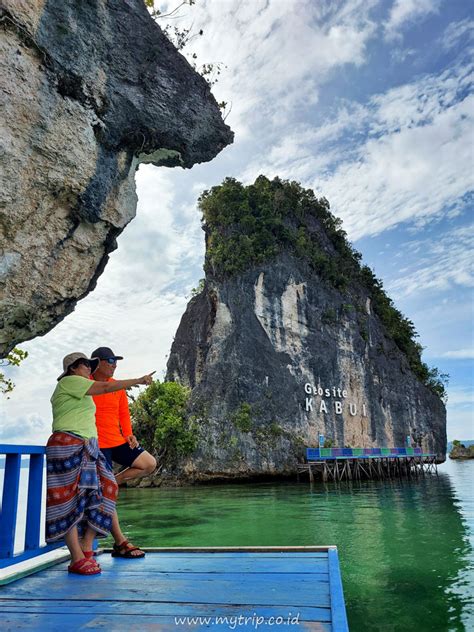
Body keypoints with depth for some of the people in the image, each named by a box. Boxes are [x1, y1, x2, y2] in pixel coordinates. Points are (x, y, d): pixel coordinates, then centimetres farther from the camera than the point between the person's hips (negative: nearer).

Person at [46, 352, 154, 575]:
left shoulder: (78, 392, 24)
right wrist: (138, 380, -8)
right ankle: (77, 559, -1)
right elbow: (106, 387, -12)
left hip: (86, 449, 10)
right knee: (69, 504, -5)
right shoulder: (69, 381, -5)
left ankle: (87, 551, 8)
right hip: (68, 447, -10)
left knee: (98, 496, 3)